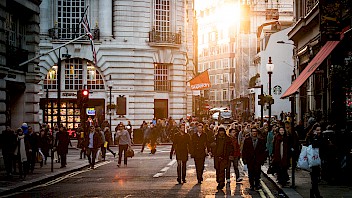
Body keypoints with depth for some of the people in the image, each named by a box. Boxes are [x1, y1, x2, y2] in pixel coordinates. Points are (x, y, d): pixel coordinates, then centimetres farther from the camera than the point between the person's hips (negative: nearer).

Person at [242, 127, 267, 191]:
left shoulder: (261, 141, 7)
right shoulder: (247, 140, 7)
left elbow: (263, 151, 8)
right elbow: (244, 150, 5)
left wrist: (263, 159, 0)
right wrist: (244, 158, -1)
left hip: (258, 160, 0)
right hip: (250, 160, 0)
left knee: (257, 173, -6)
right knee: (251, 173, 4)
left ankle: (257, 185, 6)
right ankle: (252, 185, 13)